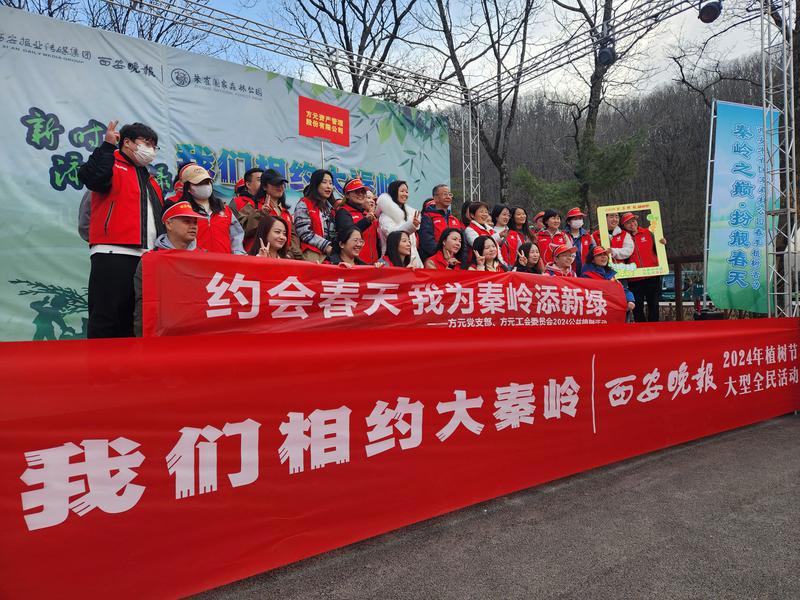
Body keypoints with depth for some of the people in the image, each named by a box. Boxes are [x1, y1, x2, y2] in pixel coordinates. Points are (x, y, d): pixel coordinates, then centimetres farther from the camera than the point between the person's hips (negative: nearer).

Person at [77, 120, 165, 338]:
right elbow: (91, 177, -19)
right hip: (112, 255, -7)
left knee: (133, 322, 10)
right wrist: (107, 146, -13)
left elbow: (159, 217, 27)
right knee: (105, 319, -8)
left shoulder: (149, 179, 27)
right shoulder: (112, 164, 5)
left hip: (146, 259, 8)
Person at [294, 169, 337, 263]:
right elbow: (304, 232, -11)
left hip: (330, 254, 6)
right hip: (312, 254, -6)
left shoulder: (330, 207, 19)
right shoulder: (303, 205, -1)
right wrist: (326, 246, -13)